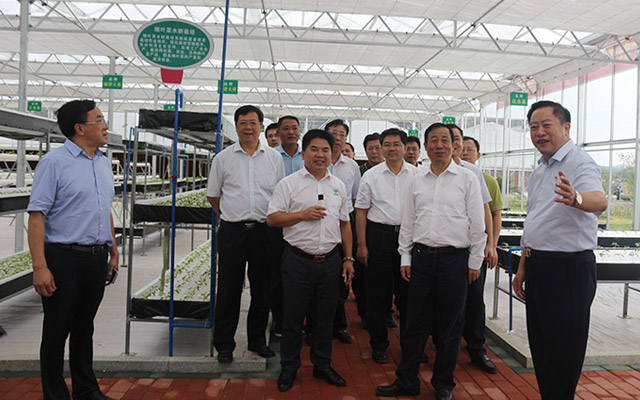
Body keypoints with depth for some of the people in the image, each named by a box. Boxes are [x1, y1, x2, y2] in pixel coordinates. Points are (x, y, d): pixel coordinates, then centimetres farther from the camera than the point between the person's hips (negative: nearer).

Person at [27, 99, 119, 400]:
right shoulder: (54, 162, -9)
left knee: (85, 328, 17)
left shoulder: (103, 163, 12)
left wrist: (113, 250, 18)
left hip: (98, 258, 6)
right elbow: (37, 215, -14)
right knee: (57, 331, 7)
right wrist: (40, 266, -19)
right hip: (65, 258, -6)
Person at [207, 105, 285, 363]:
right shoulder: (223, 158, 4)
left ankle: (257, 340, 25)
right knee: (228, 289, 3)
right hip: (232, 231, -1)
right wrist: (230, 216, 10)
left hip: (264, 231, 1)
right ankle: (224, 344, 18)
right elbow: (213, 195, 12)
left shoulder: (274, 157, 7)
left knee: (262, 289, 9)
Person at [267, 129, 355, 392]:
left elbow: (344, 224, 15)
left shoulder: (339, 185, 12)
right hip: (299, 260, -3)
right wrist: (303, 214, -15)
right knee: (293, 316, 6)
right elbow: (272, 219, -5)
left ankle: (322, 365, 30)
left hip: (330, 261, 3)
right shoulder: (289, 183, -1)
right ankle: (289, 367, 24)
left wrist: (348, 258, 11)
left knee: (326, 316, 13)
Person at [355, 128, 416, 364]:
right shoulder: (371, 176, 3)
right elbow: (361, 211, 2)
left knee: (408, 293, 10)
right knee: (377, 294, 6)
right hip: (379, 236, -1)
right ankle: (378, 345, 21)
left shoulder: (417, 174, 5)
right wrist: (361, 245, -3)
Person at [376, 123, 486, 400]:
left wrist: (475, 262, -1)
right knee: (415, 323, 9)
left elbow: (477, 224, 1)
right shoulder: (417, 181, 10)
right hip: (422, 256, 3)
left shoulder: (467, 178, 1)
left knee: (449, 327, 9)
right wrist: (405, 257, 8)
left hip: (454, 258, -2)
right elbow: (407, 222, 13)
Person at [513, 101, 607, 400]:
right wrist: (523, 268, 19)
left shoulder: (580, 163, -13)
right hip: (538, 267, 9)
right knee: (540, 345, 18)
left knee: (563, 350, 2)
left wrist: (575, 197, -57)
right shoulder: (539, 171, 14)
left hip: (568, 269, -9)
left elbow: (599, 200, -35)